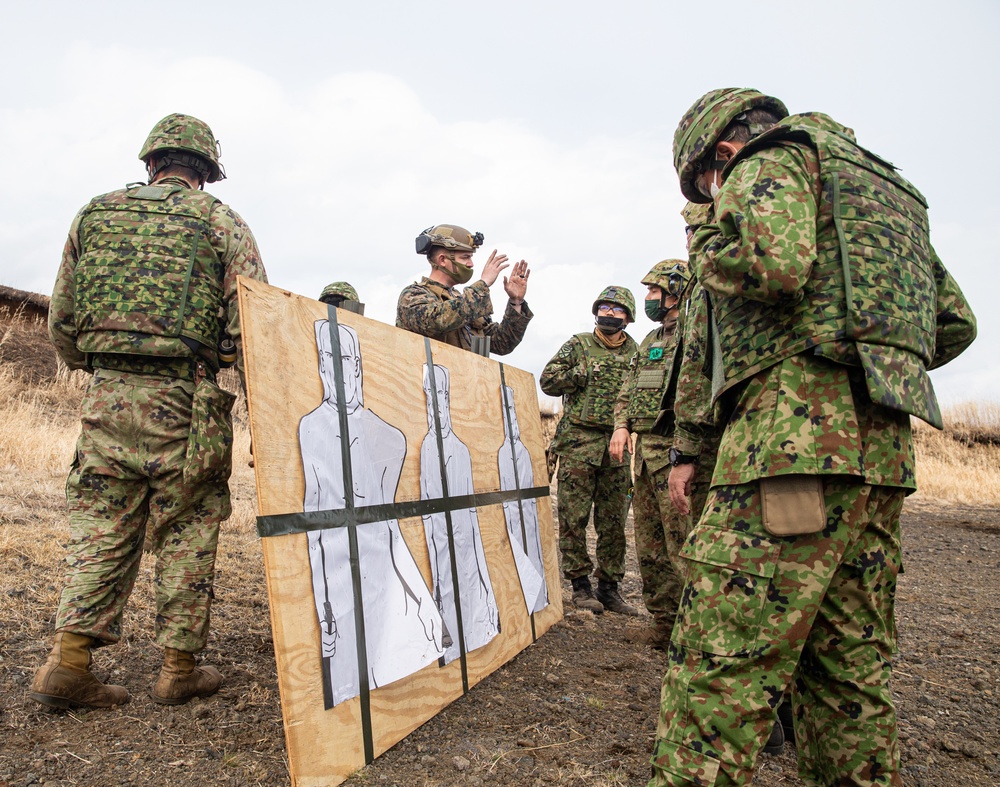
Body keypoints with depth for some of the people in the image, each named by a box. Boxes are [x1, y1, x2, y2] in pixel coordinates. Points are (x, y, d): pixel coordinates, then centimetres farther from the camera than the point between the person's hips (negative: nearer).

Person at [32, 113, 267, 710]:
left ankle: (69, 664, 9)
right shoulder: (220, 222, 1)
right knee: (187, 533, 6)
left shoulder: (95, 214, 12)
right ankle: (180, 670, 14)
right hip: (185, 399, -3)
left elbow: (62, 323, 13)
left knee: (102, 528, 12)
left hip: (107, 394, 4)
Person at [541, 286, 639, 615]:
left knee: (614, 521, 7)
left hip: (617, 445, 3)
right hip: (579, 442, -2)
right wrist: (586, 373, -9)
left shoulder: (635, 353, 12)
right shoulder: (578, 345, 6)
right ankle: (580, 584, 11)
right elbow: (547, 380, 0)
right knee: (574, 517, -1)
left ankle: (609, 586, 18)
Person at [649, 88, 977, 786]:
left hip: (802, 424, -9)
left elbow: (772, 262, -18)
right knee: (850, 665, 14)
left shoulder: (769, 159, 6)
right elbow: (955, 322, 26)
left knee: (718, 664, -10)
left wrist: (707, 246, 2)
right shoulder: (877, 184, 30)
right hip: (884, 440, 9)